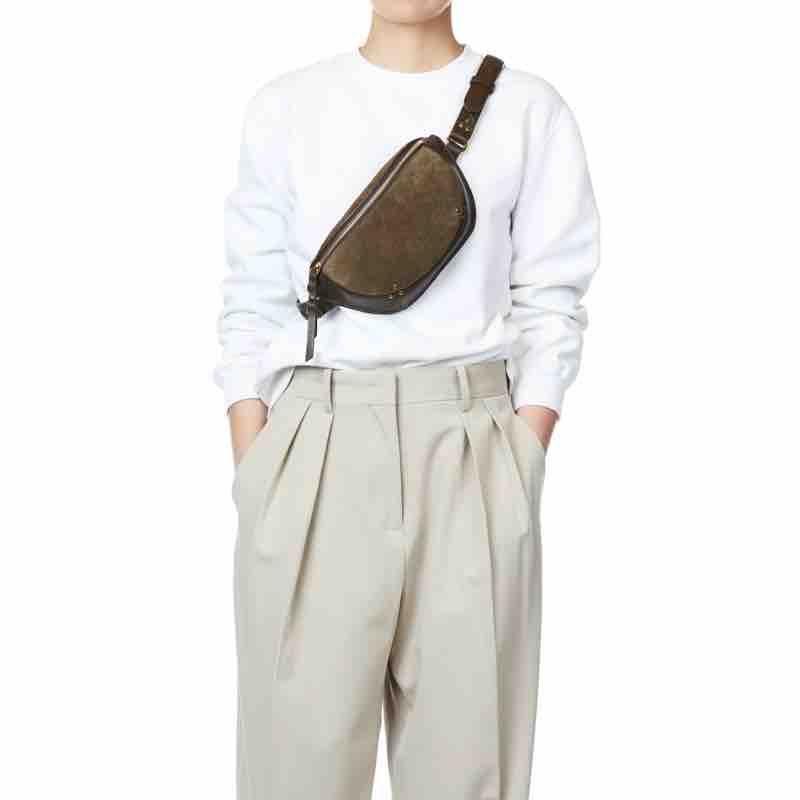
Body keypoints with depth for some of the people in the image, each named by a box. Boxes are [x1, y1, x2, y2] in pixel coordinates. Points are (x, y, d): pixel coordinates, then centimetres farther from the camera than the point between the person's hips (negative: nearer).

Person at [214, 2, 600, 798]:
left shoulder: (530, 111, 6)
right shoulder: (285, 107, 8)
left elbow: (550, 306, 4)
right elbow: (252, 307, 6)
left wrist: (523, 469, -4)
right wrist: (254, 481, -1)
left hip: (469, 450, 0)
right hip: (313, 450, 1)